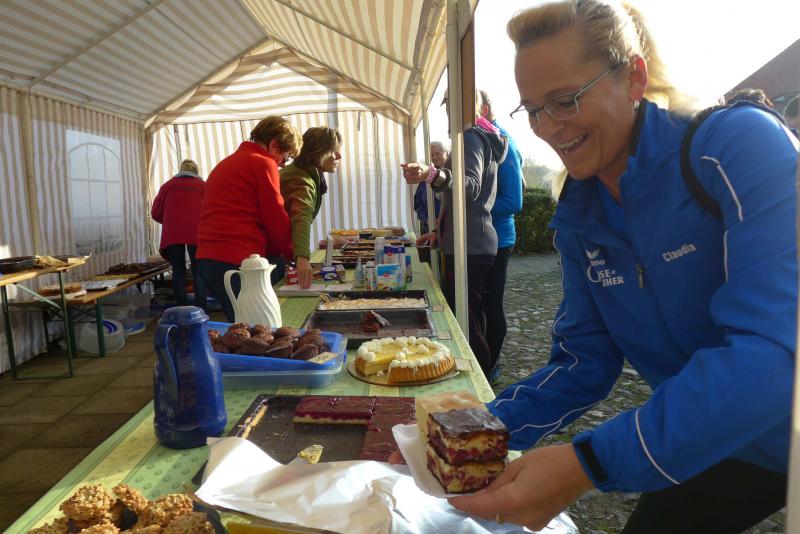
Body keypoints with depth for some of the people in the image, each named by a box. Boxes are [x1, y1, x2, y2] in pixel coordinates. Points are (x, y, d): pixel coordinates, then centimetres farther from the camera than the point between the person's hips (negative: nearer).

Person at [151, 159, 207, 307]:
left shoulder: (168, 185, 16)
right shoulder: (203, 185, 12)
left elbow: (155, 213, 15)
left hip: (172, 234, 1)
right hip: (196, 233, -1)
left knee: (178, 271, 7)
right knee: (198, 271, 3)